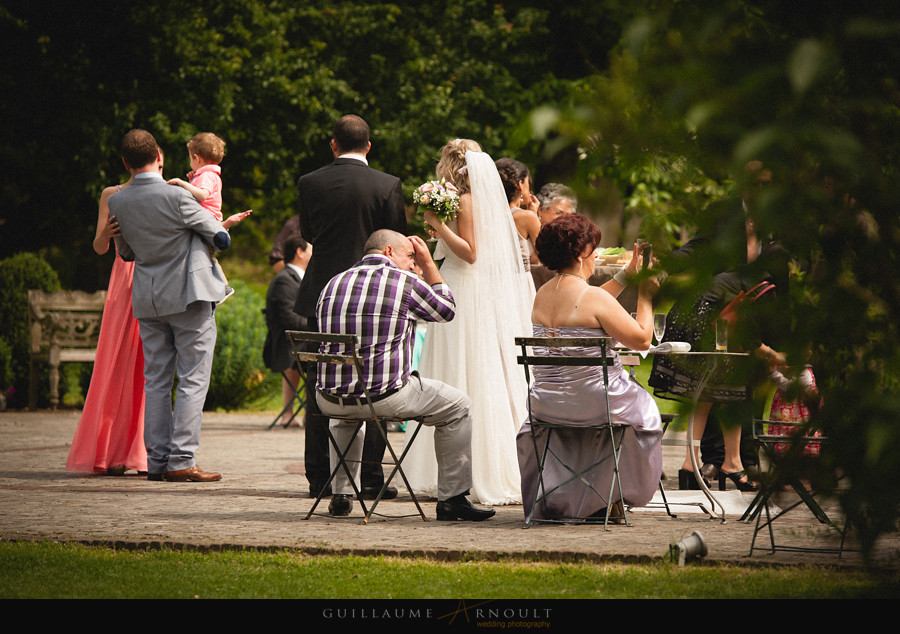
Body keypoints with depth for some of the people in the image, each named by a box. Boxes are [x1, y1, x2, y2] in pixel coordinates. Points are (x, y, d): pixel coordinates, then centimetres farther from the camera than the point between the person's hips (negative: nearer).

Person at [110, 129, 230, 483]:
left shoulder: (117, 203, 0)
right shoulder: (176, 197, -16)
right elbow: (221, 239, -7)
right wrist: (219, 233, 16)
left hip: (148, 300, 5)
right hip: (189, 295, -5)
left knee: (155, 380, 10)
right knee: (192, 380, -2)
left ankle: (156, 460, 9)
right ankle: (181, 461, -7)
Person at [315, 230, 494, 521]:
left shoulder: (334, 284, 11)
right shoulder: (406, 282, -4)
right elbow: (446, 310, 14)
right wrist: (428, 264, 22)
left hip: (330, 399, 5)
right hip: (385, 397, -5)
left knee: (343, 415, 42)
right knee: (458, 406, 15)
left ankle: (341, 496, 33)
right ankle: (451, 498, 14)